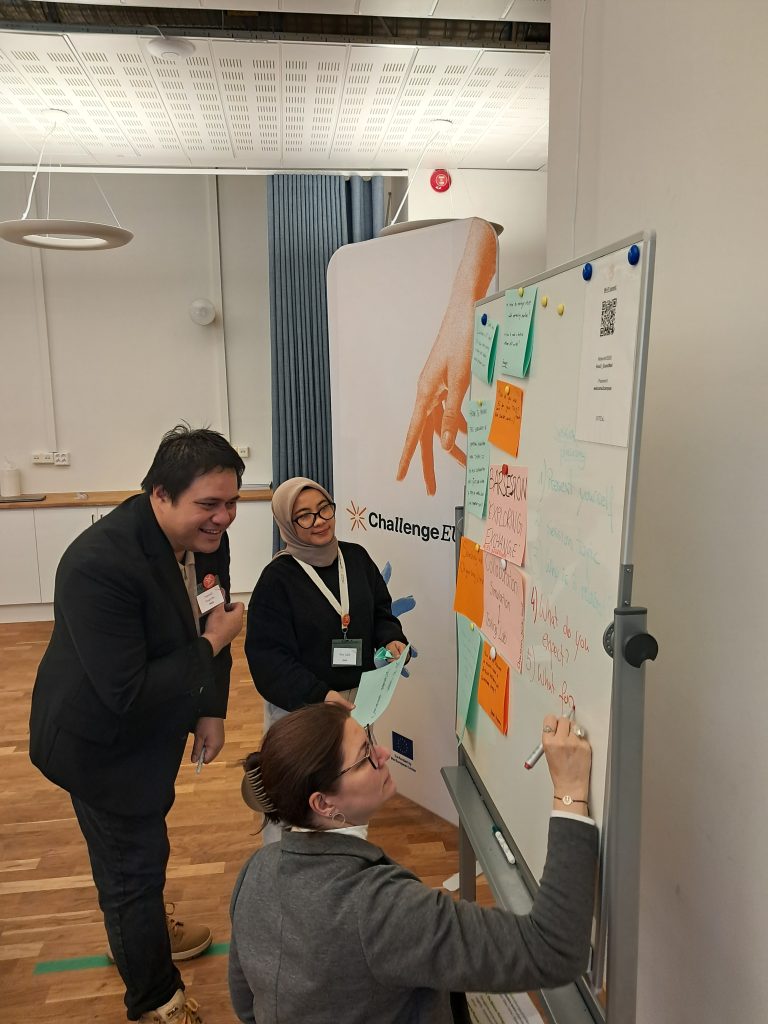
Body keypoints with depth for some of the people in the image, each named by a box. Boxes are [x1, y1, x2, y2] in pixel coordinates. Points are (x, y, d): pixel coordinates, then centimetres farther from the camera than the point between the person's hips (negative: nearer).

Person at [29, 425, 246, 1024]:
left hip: (152, 729, 8)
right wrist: (213, 644, -29)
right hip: (101, 743, -7)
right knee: (134, 860, 9)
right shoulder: (100, 565, -36)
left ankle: (143, 930, 58)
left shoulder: (205, 537, -12)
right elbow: (127, 694, -36)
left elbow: (209, 626, 2)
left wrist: (212, 711, -5)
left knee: (138, 843, 30)